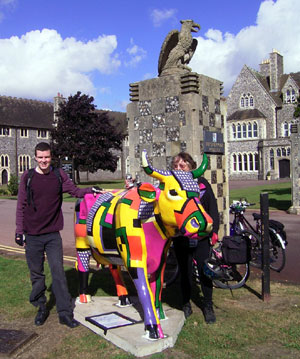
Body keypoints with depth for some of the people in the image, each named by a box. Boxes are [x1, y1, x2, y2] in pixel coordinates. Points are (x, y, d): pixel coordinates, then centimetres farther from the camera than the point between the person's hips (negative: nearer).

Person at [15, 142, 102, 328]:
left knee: (58, 271, -3)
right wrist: (19, 231, 0)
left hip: (53, 234, 0)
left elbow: (74, 190, 9)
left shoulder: (59, 175, 2)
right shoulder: (28, 177, 0)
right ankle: (41, 308, 27)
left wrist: (91, 191, -10)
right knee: (36, 274, 10)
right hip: (32, 235, 0)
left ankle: (65, 313, 3)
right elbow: (21, 206, 3)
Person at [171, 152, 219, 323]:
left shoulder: (201, 183, -1)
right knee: (185, 271, 11)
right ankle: (186, 304, 28)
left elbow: (212, 207, 0)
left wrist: (214, 231, -4)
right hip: (180, 237, 1)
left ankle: (208, 306, 23)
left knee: (204, 270, 6)